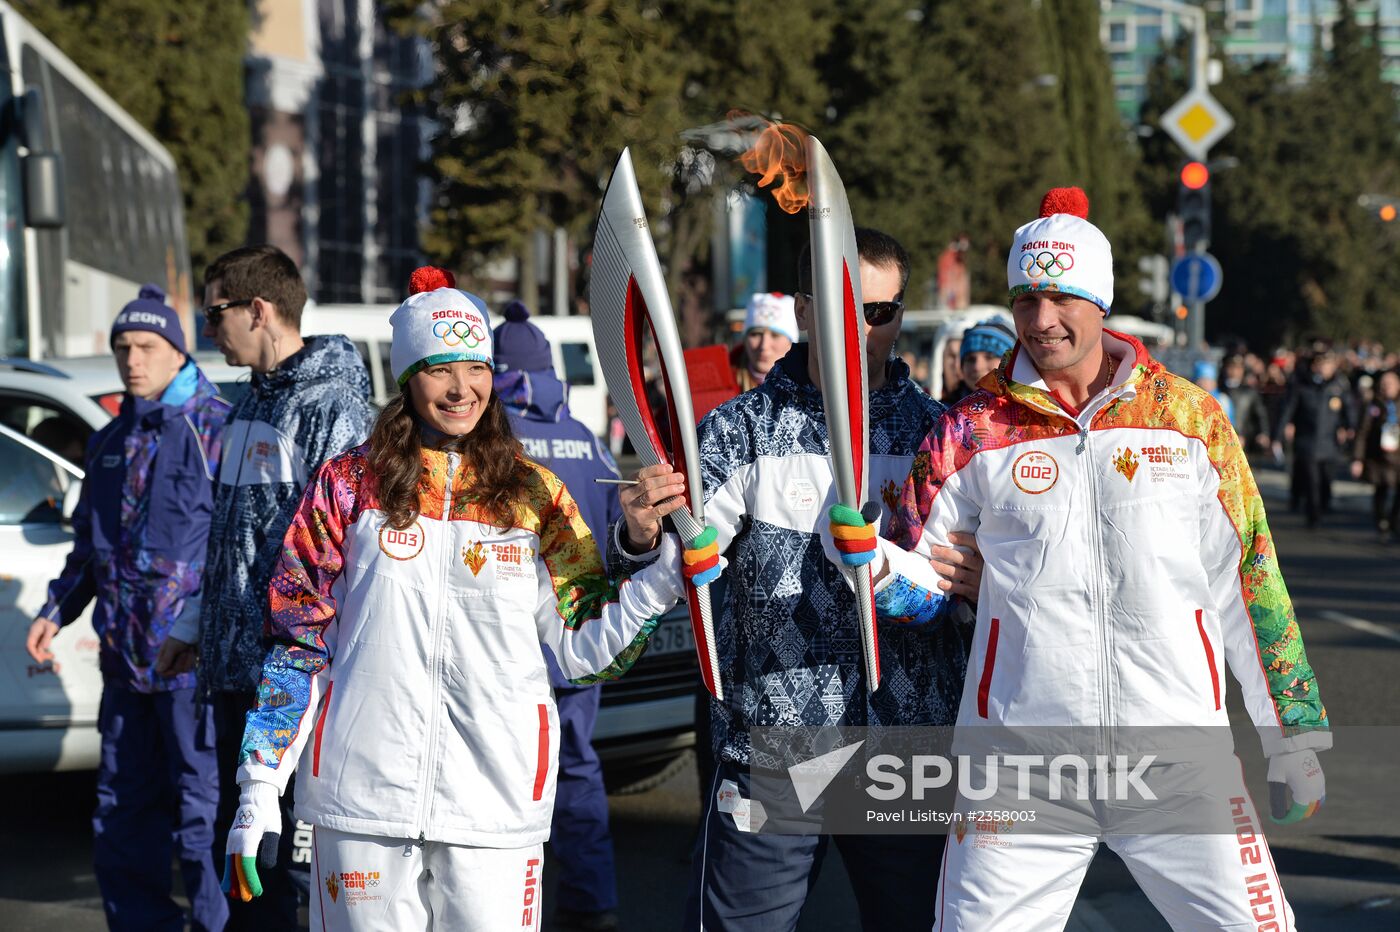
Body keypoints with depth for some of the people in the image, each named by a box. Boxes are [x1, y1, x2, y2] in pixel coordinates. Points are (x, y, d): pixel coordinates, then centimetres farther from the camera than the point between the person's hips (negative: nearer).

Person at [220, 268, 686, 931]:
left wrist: (667, 568, -10)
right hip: (362, 799, -1)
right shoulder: (349, 484, 3)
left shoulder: (535, 495, 6)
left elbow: (583, 649, 5)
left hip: (495, 805, 1)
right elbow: (297, 646, 4)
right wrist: (257, 797, 0)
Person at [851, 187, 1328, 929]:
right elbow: (918, 580, 6)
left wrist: (1295, 737, 8)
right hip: (1019, 755, 0)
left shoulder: (1190, 416, 4)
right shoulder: (973, 431, 2)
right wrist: (871, 562, -17)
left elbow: (1248, 582, 8)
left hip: (1179, 749, 1)